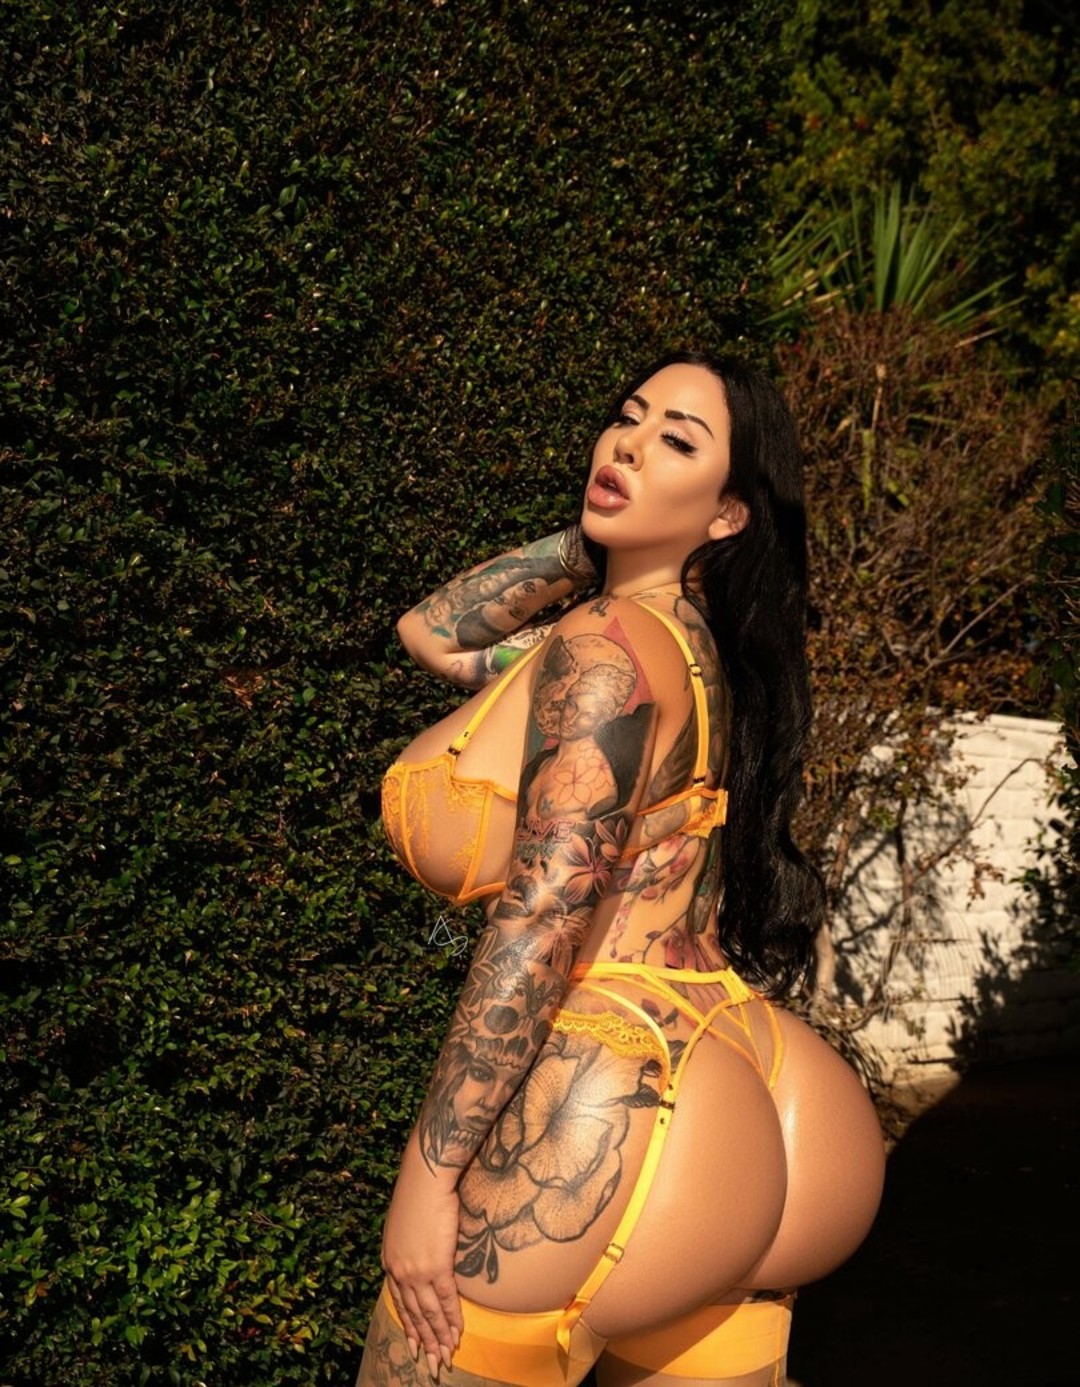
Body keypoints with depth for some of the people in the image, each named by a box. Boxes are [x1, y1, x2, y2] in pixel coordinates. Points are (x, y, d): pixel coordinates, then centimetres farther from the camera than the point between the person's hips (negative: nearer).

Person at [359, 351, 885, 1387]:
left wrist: (429, 1175, -15)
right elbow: (430, 633, 25)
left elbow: (545, 921, -18)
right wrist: (592, 537, 15)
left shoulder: (605, 641, -11)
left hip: (613, 1118, -8)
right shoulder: (694, 641, 14)